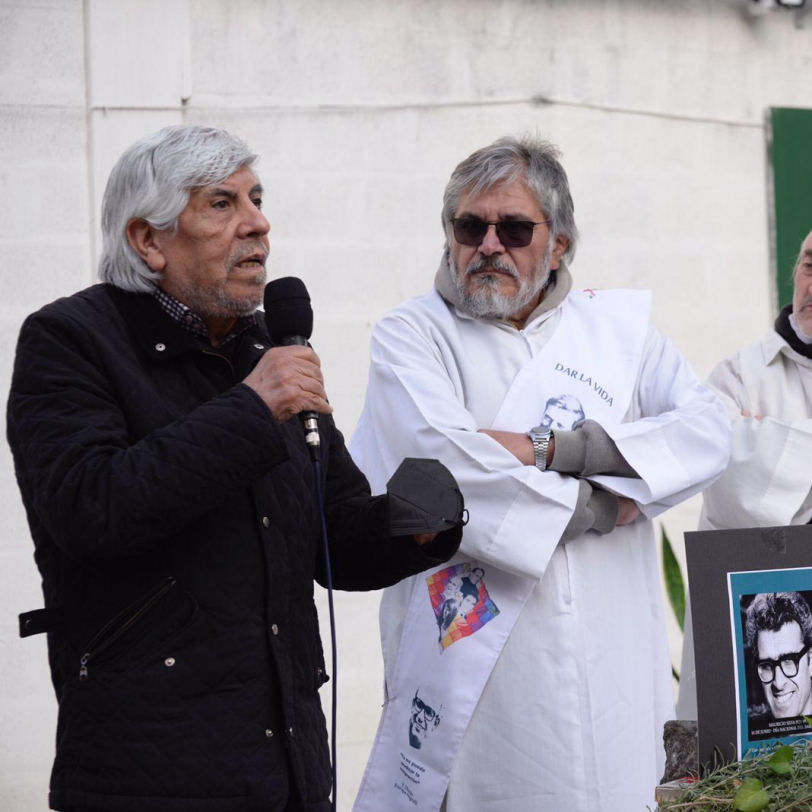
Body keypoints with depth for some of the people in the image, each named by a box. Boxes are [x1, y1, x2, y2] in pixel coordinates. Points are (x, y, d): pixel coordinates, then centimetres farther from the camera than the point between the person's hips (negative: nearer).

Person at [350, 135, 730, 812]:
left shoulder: (619, 326, 13)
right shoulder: (411, 336, 4)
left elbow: (707, 431, -3)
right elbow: (442, 460, -15)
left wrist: (548, 449, -13)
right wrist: (600, 506, -8)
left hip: (611, 675, 3)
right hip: (474, 674, -3)